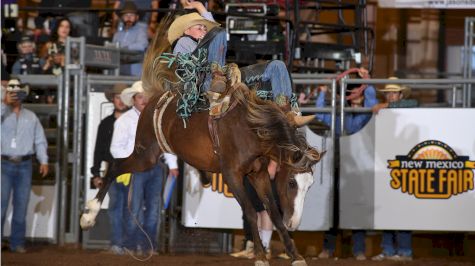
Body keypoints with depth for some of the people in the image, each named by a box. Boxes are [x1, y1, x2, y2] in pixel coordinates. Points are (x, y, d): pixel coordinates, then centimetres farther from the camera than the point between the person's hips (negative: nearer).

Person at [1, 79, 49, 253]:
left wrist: (44, 161, 3)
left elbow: (40, 140, 13)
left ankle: (17, 242, 9)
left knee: (21, 206, 4)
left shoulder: (31, 117, 14)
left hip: (25, 165, 3)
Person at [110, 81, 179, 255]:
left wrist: (172, 165, 8)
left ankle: (150, 245, 14)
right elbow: (116, 149, -6)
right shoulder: (125, 120, -3)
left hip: (156, 168, 5)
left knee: (153, 208, 7)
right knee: (135, 209, -7)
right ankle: (132, 246, -1)